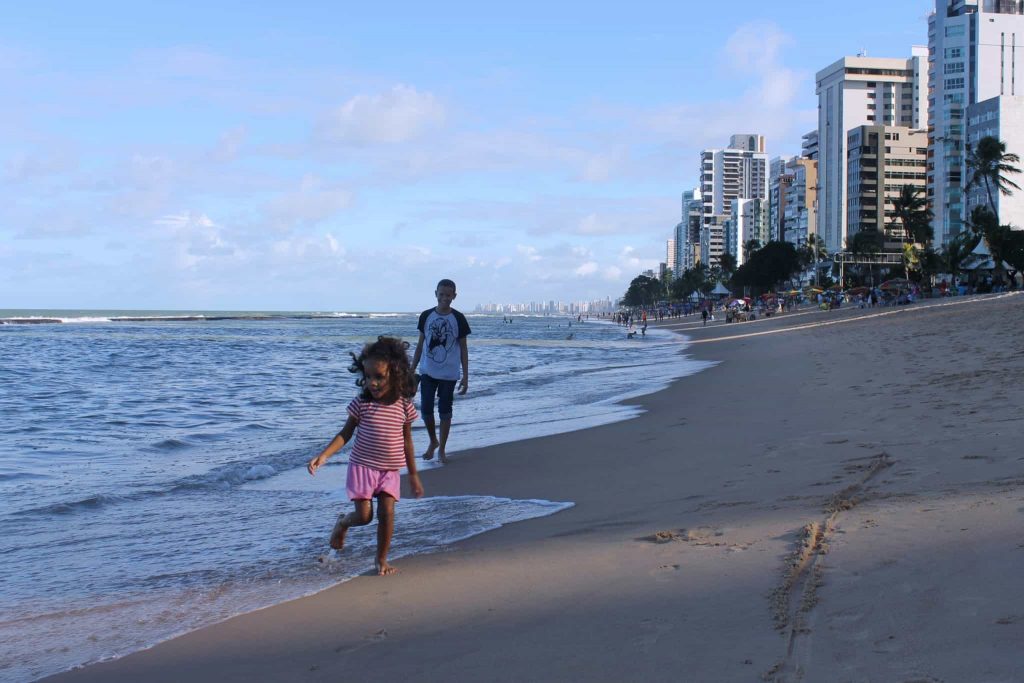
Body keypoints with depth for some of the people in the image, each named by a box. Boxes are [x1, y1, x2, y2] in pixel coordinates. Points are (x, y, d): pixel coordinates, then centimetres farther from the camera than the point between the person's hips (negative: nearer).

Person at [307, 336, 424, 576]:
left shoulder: (404, 406, -4)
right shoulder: (362, 403, -8)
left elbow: (407, 441, 6)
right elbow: (346, 433, -1)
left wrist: (413, 475, 10)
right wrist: (323, 455, -13)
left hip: (390, 470, 1)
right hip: (362, 466, -1)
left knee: (387, 513, -4)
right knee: (364, 516, -5)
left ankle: (381, 559, 16)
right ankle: (343, 522, 30)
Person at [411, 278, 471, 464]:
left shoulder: (458, 319, -4)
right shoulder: (426, 316, 1)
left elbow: (463, 348, 0)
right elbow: (420, 344, 8)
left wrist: (465, 376, -4)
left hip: (449, 374, -2)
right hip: (427, 372, 2)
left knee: (445, 411, 4)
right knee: (426, 409, 0)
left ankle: (442, 449, 17)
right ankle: (433, 441, 24)